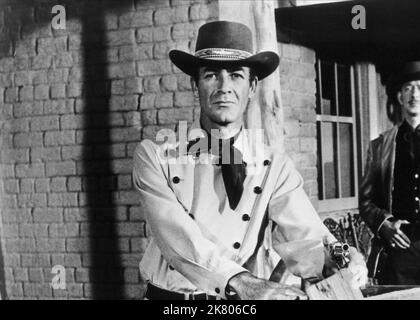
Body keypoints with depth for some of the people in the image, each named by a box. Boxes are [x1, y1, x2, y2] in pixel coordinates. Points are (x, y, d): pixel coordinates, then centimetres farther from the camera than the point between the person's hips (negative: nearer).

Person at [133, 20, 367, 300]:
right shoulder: (155, 155, -1)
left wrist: (336, 262, -29)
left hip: (247, 299, 1)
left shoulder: (275, 167, 3)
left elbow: (302, 239, -8)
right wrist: (242, 282, -28)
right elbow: (176, 236, -14)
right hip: (168, 295, 0)